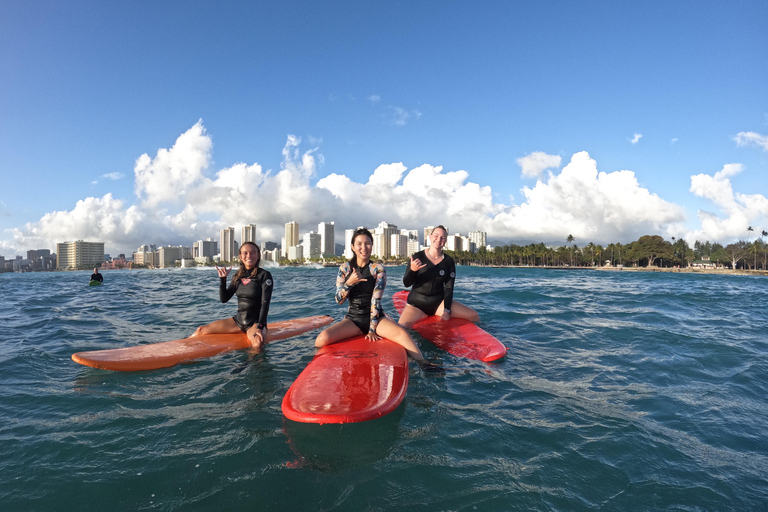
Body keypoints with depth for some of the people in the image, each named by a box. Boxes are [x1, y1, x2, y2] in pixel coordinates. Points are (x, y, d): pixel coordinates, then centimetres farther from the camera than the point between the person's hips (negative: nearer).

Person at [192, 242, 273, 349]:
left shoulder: (264, 275, -8)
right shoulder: (238, 276, 9)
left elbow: (265, 303, -15)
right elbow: (224, 299, 9)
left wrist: (259, 327, -24)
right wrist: (222, 279, -3)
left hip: (255, 322, -5)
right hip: (238, 320, 6)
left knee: (257, 343, -39)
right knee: (201, 330, 0)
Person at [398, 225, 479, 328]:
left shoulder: (449, 261, 3)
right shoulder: (418, 257, -5)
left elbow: (449, 288, 0)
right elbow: (406, 284, -6)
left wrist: (446, 310, -12)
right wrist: (412, 270, -27)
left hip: (439, 302, 3)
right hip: (417, 304, -3)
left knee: (474, 316, -11)